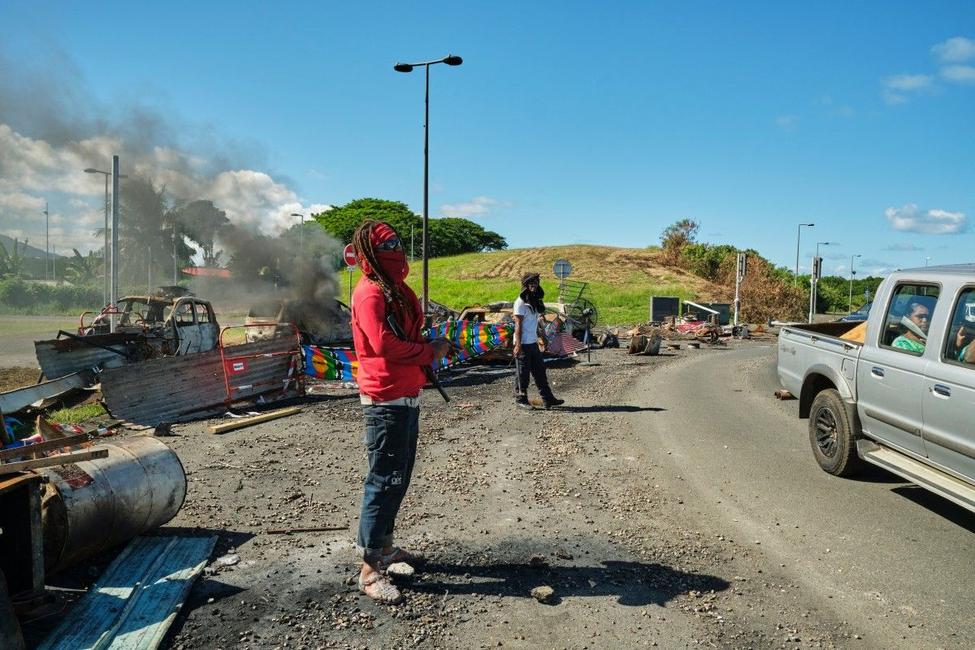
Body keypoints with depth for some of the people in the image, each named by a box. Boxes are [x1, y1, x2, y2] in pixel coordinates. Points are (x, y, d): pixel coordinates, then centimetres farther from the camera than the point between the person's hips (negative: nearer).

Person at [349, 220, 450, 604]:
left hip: (406, 397, 10)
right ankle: (370, 570, 4)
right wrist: (429, 352, -14)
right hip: (385, 401, -10)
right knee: (384, 480, -5)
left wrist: (429, 349, -2)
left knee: (399, 478, 18)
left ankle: (385, 546, 33)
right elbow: (384, 343, -26)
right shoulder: (371, 292, -15)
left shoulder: (397, 290, 15)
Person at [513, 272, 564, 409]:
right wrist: (518, 345, -19)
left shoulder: (535, 301, 12)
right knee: (522, 373, 1)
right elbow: (518, 325, -16)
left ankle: (548, 399, 14)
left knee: (540, 371, 9)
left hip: (533, 343, 9)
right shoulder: (521, 303, -13)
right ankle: (521, 399, 13)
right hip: (523, 344, -9)